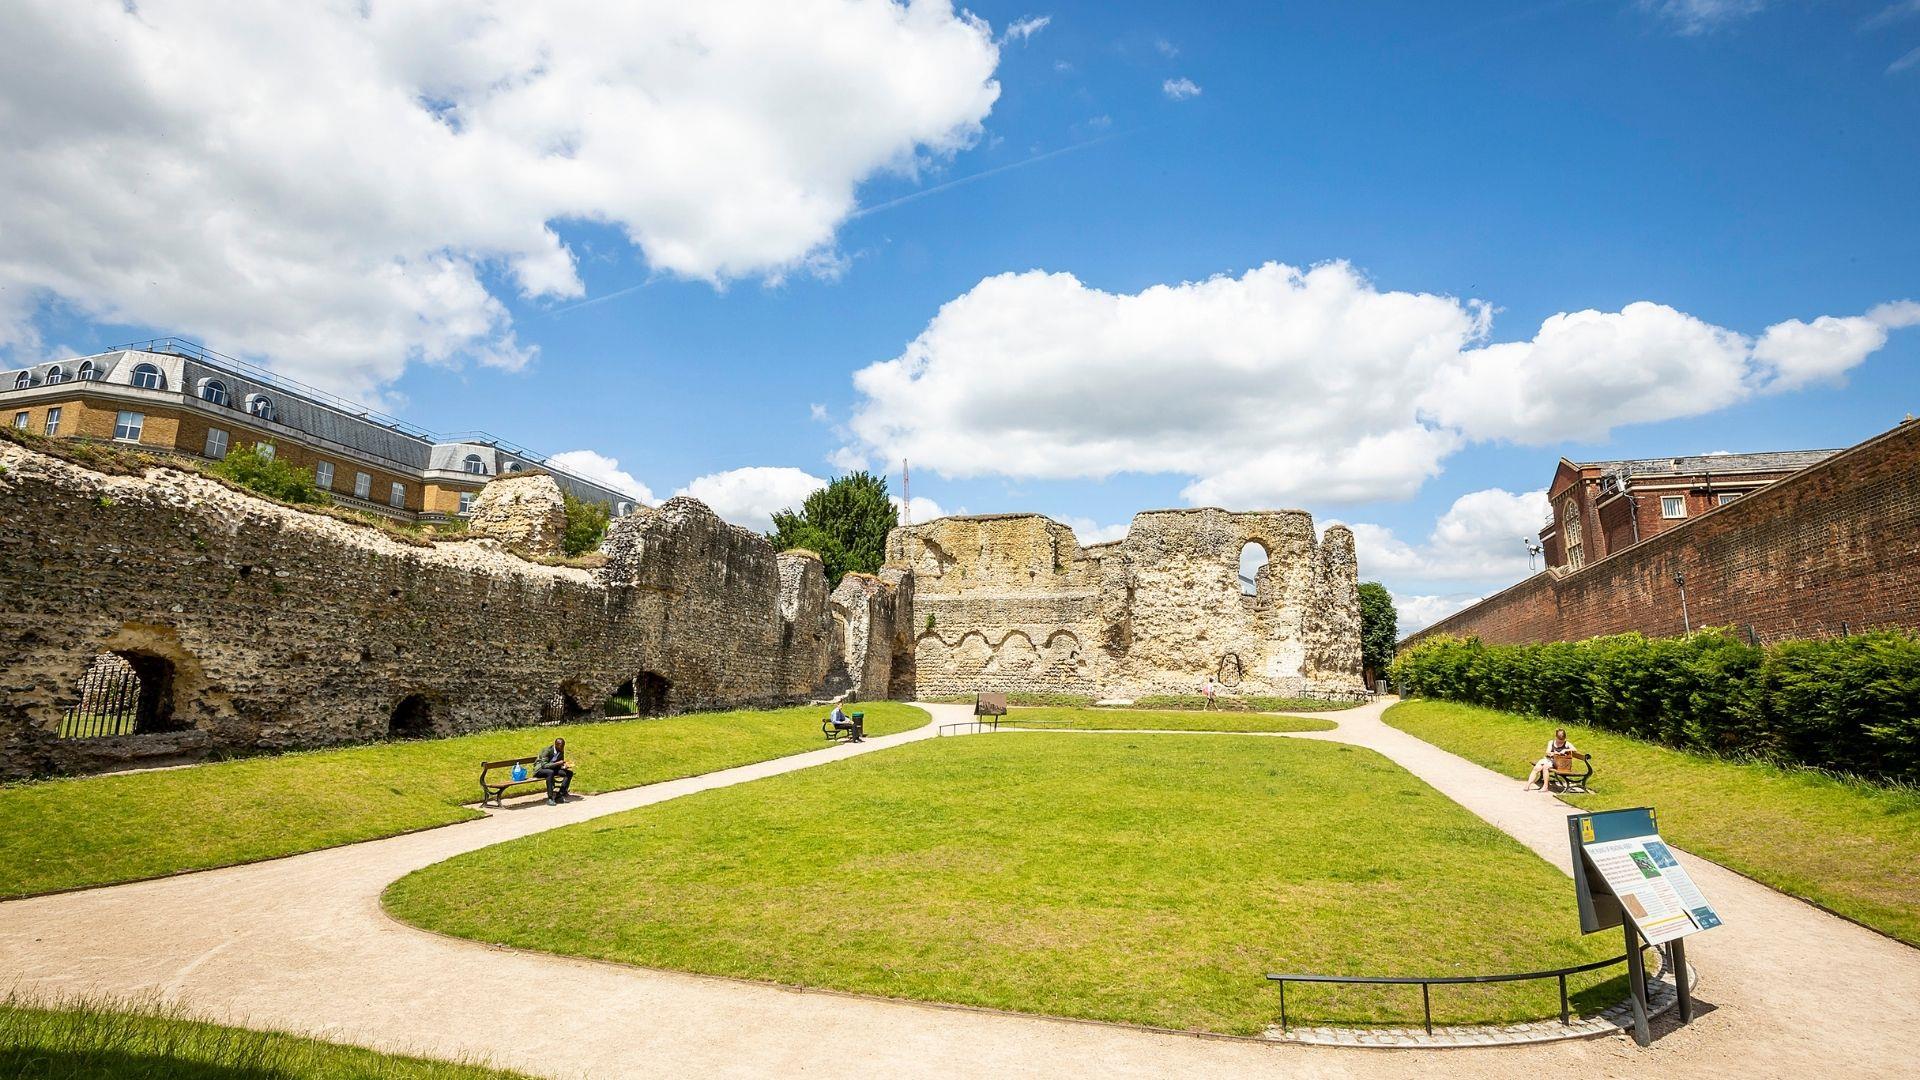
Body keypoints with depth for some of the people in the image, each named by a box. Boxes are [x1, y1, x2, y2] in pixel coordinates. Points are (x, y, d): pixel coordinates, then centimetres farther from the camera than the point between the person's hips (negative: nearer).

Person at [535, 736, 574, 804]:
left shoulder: (561, 751, -3)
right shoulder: (547, 750, -23)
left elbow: (560, 765, 6)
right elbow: (544, 765, -28)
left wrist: (565, 766, -17)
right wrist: (557, 763, -36)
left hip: (552, 769, 7)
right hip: (540, 769, -7)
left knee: (569, 773, -14)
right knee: (550, 772, -40)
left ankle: (559, 795, -16)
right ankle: (550, 798, -36)